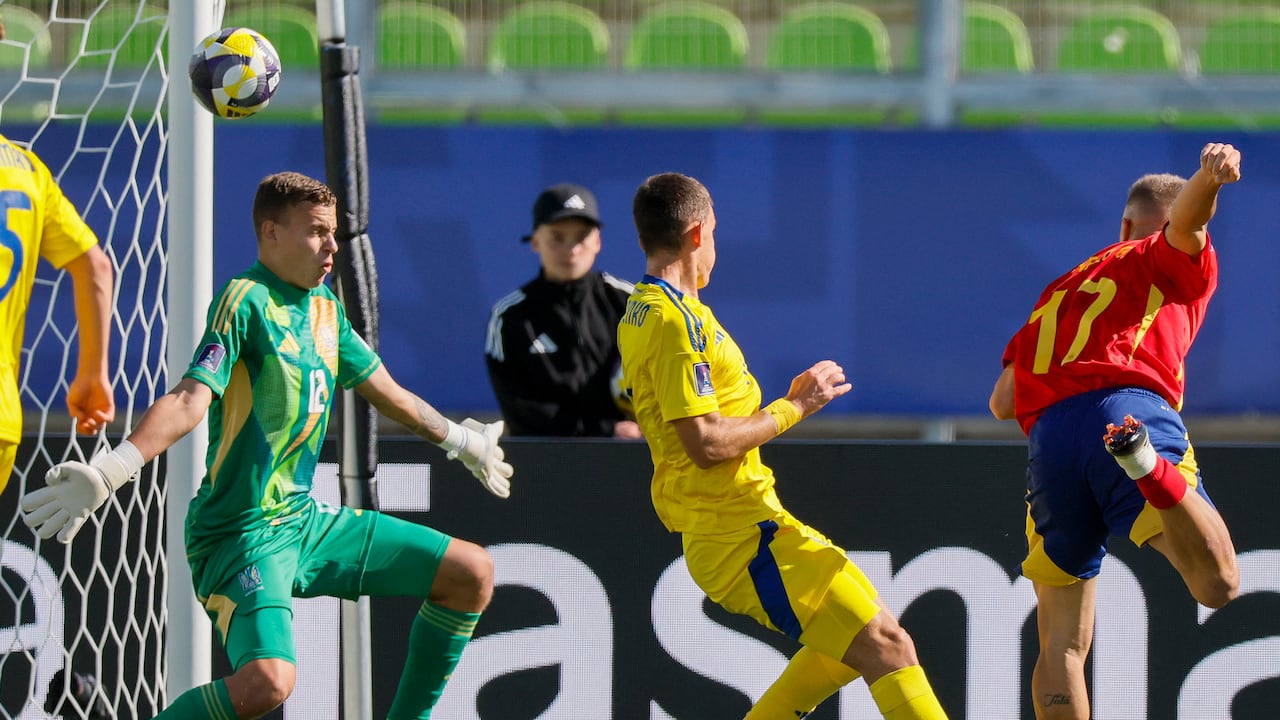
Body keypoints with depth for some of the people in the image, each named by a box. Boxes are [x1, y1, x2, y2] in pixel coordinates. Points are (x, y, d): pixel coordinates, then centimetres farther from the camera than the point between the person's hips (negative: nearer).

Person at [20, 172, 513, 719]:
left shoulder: (325, 309, 12)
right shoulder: (245, 300, -13)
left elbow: (385, 391, 27)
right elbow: (190, 399, -24)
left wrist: (460, 441, 40)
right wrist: (107, 473, -39)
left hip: (306, 522, 9)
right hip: (241, 534, -9)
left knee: (472, 573, 8)